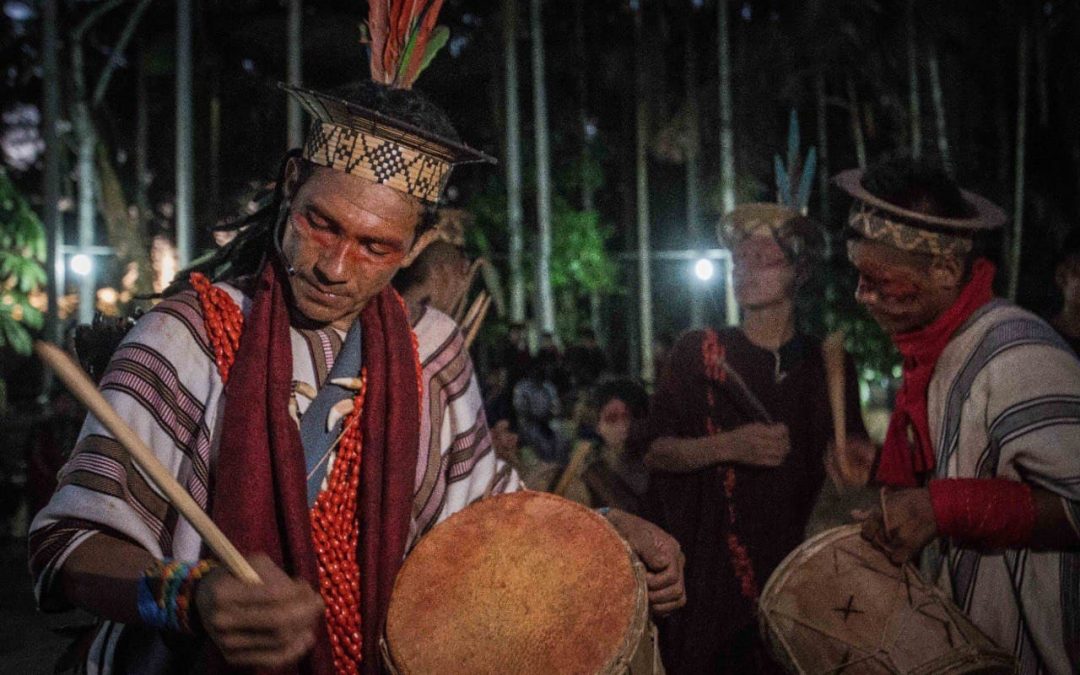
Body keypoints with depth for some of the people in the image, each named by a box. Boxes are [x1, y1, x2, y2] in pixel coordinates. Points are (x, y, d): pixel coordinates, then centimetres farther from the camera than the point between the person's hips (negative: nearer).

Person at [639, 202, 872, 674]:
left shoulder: (826, 366, 6)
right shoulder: (699, 353, -1)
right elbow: (654, 452, -4)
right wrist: (729, 446, -20)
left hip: (798, 565, 2)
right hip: (711, 568, -1)